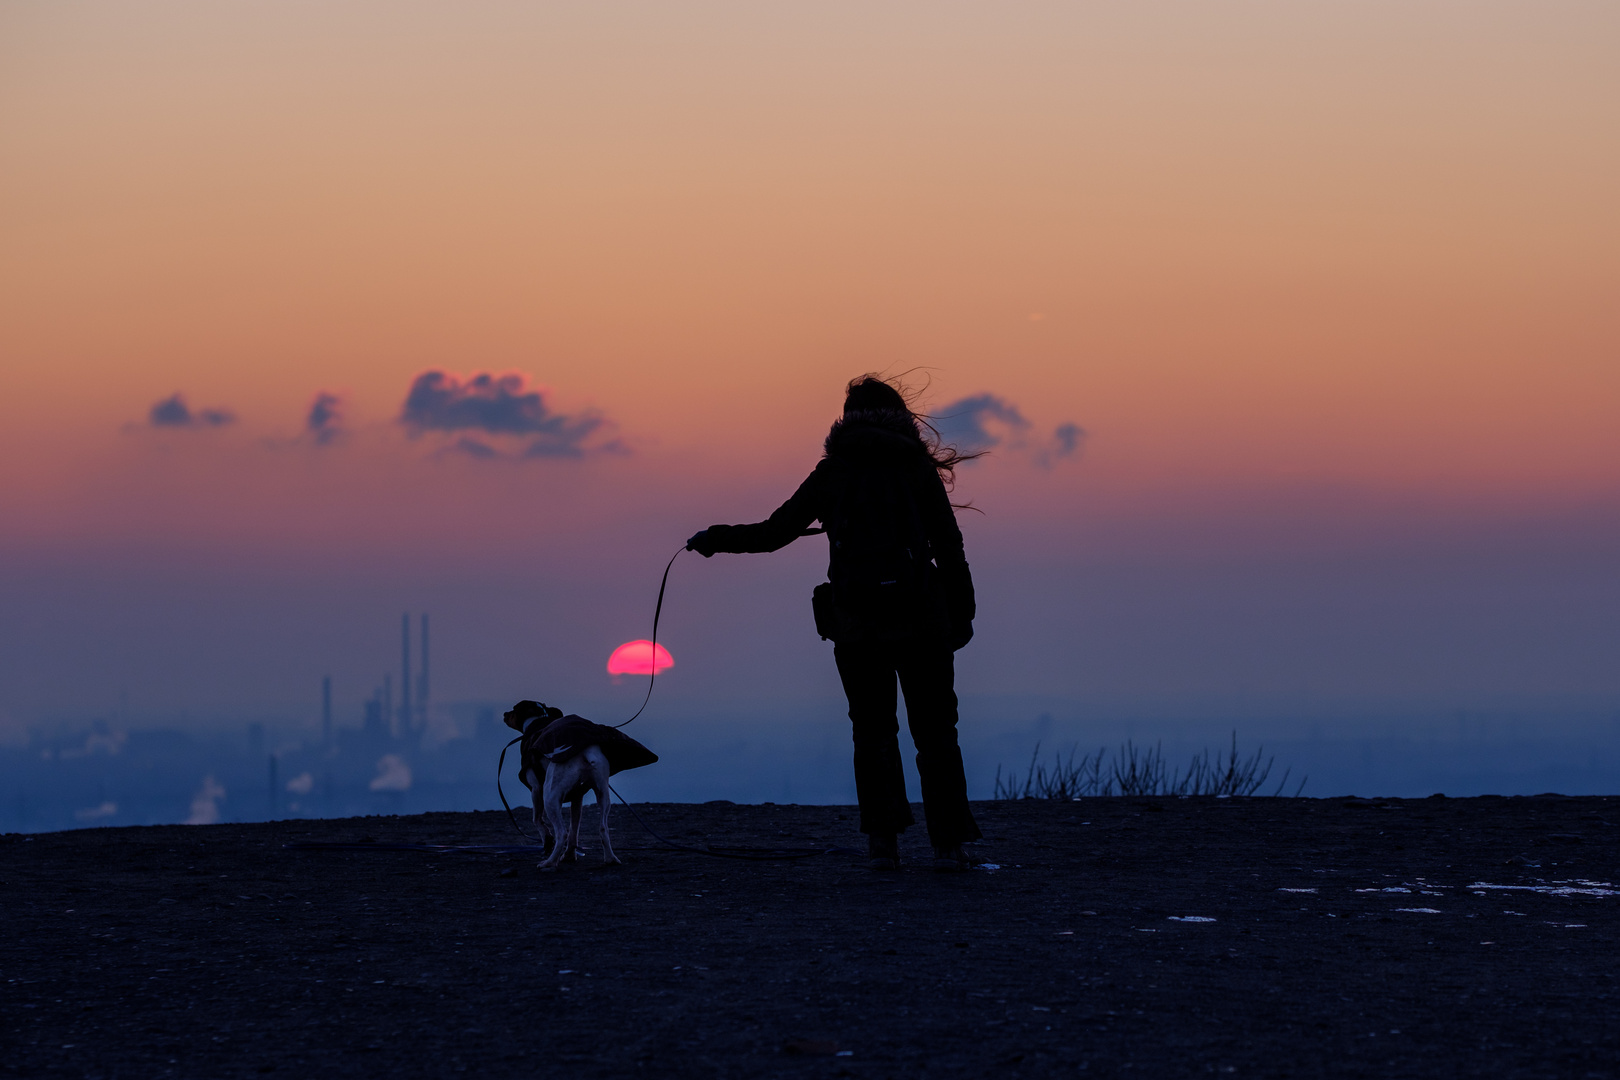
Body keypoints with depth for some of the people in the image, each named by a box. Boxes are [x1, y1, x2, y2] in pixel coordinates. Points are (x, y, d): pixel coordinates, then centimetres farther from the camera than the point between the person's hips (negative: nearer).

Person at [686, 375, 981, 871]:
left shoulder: (832, 471, 8)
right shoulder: (917, 466, 5)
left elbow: (774, 532, 10)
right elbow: (949, 547, 1)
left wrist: (714, 539, 25)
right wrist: (961, 615, 8)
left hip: (855, 623, 1)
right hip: (920, 619, -1)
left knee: (873, 733, 13)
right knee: (935, 733, 6)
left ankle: (883, 841, 3)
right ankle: (948, 844, 0)